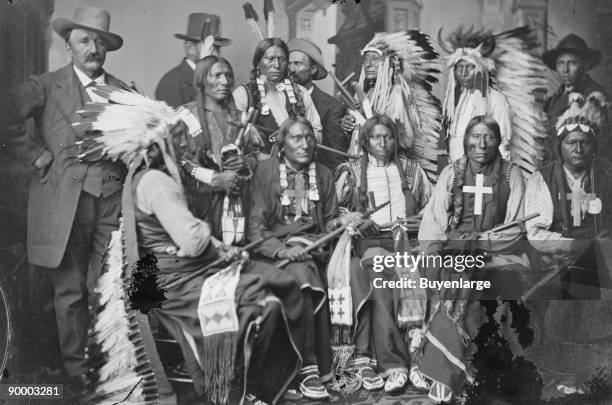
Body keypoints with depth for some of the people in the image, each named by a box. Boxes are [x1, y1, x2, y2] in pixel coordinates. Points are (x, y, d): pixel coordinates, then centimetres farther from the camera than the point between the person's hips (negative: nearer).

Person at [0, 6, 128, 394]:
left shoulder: (124, 91, 12)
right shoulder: (45, 86, 3)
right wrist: (37, 155, -6)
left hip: (112, 200, 2)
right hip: (65, 200, -2)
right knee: (70, 291, 4)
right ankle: (76, 371, 16)